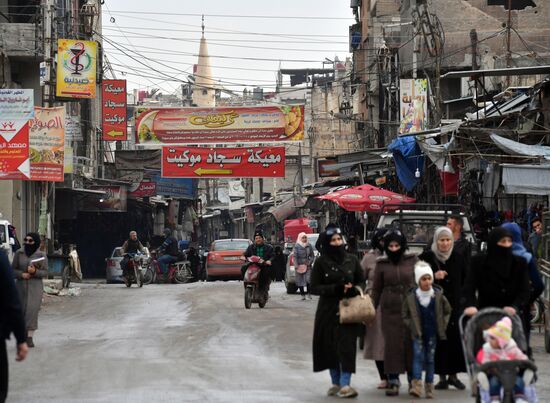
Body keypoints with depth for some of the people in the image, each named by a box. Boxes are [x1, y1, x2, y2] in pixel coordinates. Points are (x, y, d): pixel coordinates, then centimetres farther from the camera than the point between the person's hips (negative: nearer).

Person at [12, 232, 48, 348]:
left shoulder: (41, 255, 0)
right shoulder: (19, 253, 3)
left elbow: (45, 272, 1)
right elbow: (13, 269, 7)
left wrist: (35, 271, -17)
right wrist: (21, 274, -13)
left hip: (35, 286, -2)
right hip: (21, 285, 2)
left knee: (32, 309, -11)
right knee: (21, 309, 3)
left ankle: (30, 337, -12)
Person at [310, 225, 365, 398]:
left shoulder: (352, 260, 5)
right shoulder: (321, 262, 0)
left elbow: (361, 282, 12)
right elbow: (315, 287, -2)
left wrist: (352, 289, -10)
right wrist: (336, 288, -15)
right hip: (328, 310, 0)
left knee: (347, 346, -10)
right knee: (330, 346, 6)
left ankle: (345, 384, -11)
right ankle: (335, 382, 19)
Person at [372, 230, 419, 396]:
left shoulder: (412, 260, 1)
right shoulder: (382, 264, 3)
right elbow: (376, 289, 9)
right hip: (390, 310, 0)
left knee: (412, 344, 1)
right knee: (392, 344, -2)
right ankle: (393, 381, 2)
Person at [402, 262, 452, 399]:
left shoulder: (438, 295, -3)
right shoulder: (411, 297, -7)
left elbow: (447, 311, 11)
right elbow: (405, 314, 5)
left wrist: (442, 325, 4)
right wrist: (411, 326, -4)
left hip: (433, 333, 1)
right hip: (418, 333, -1)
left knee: (430, 358, 6)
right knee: (418, 356, -12)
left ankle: (429, 387, 12)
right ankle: (416, 385, -18)